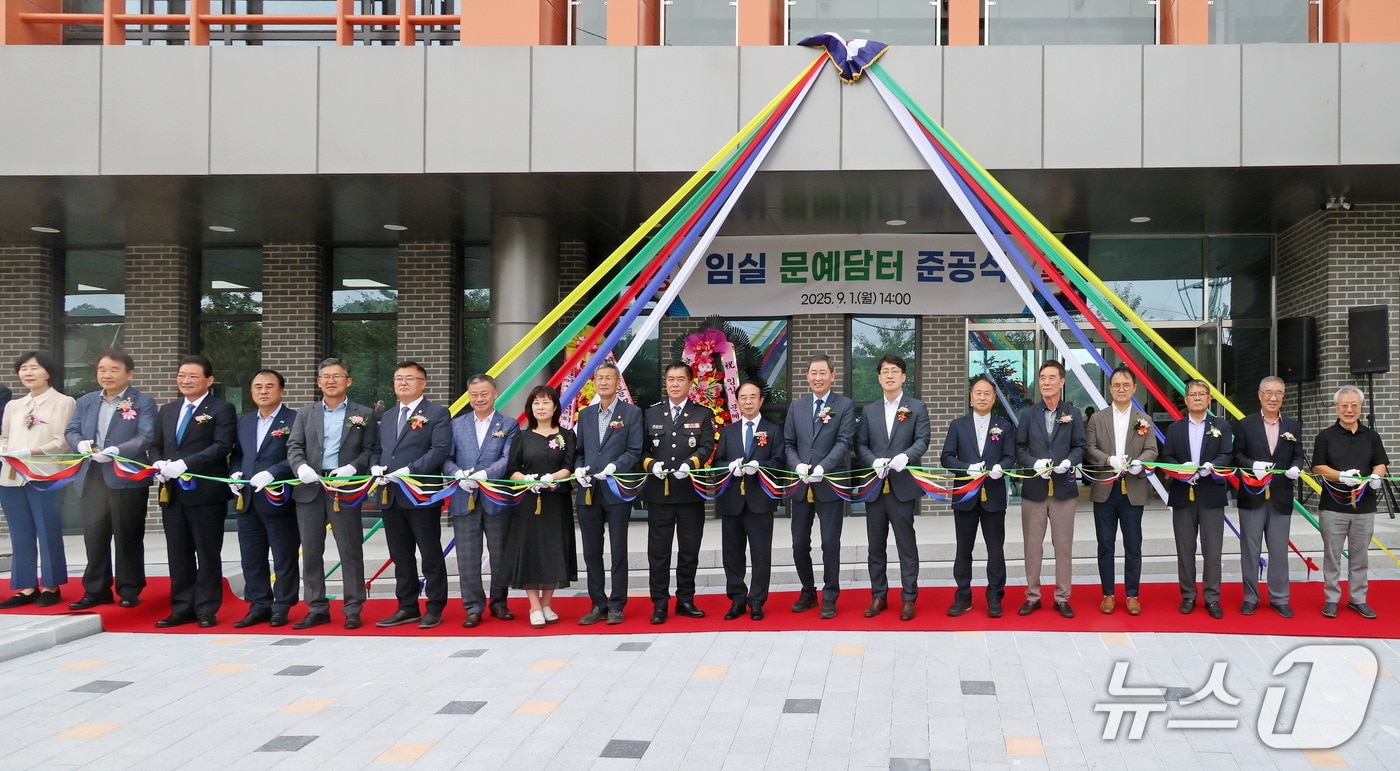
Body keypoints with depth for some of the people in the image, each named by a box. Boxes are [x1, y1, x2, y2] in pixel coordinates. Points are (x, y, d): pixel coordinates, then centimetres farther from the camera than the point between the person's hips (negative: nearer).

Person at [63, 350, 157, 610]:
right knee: (94, 536, 8)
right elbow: (70, 431, 11)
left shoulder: (143, 402, -2)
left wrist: (116, 451, -27)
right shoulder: (85, 401, 15)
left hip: (127, 478, -5)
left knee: (127, 537, 3)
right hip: (92, 477, 5)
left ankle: (130, 591, 13)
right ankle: (96, 590, 17)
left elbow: (145, 437, -13)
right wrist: (80, 443, -12)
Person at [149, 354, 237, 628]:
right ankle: (182, 609, 17)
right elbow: (156, 445, 21)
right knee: (178, 554, 10)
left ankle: (207, 610, 8)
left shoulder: (222, 410, -4)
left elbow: (221, 447, -15)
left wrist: (184, 464, -22)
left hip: (205, 492, -6)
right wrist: (158, 465, -2)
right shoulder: (167, 410, 18)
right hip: (171, 492, 6)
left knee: (207, 554, 1)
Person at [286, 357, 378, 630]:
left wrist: (353, 467, -15)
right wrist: (301, 467, -15)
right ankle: (317, 609, 14)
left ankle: (353, 609, 5)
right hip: (310, 488, 3)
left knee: (350, 551, -2)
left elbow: (370, 449, 2)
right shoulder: (305, 413, 14)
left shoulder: (364, 414, 7)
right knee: (311, 551, 6)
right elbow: (294, 447, 5)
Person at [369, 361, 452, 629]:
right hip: (390, 496, 7)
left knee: (431, 555, 1)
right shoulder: (387, 416, 20)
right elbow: (376, 450, 19)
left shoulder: (437, 414, -2)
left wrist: (409, 470, -20)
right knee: (401, 557, 11)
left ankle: (434, 609, 8)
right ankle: (407, 607, 19)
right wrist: (375, 467, -3)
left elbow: (441, 450, -13)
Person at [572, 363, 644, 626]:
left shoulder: (631, 412, 1)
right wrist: (578, 469, -5)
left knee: (618, 552, 2)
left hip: (617, 491, -4)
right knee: (591, 552, 7)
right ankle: (598, 604, 16)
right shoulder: (585, 414, 14)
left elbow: (636, 451, -5)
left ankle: (616, 606, 9)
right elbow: (579, 450, 14)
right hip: (588, 492, 4)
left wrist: (614, 467, -18)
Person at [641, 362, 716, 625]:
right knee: (658, 550, 2)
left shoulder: (703, 414, 7)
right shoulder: (651, 413, 10)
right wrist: (650, 463, -12)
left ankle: (685, 601, 18)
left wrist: (690, 463, -21)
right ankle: (659, 604, 7)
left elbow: (707, 446, -4)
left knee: (689, 550, 7)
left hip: (690, 492, 0)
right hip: (658, 492, 0)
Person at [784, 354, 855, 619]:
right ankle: (808, 592, 26)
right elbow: (788, 444, 10)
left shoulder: (845, 406, -1)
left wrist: (822, 468, -22)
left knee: (830, 544, 1)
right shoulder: (796, 406, 12)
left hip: (830, 485, -4)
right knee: (799, 544, 9)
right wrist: (798, 466, -10)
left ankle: (829, 598, 12)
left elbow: (844, 442, -10)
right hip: (801, 485, 4)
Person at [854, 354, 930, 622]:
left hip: (903, 486, -3)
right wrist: (874, 461, -14)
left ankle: (908, 598, 9)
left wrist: (905, 456, -27)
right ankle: (878, 596, 19)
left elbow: (922, 441, -7)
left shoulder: (917, 408, 3)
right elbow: (860, 444, 6)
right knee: (876, 545, 9)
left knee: (906, 545, 1)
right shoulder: (869, 411, 13)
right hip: (874, 487, 4)